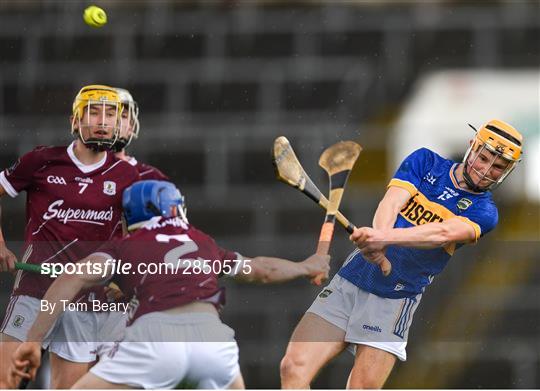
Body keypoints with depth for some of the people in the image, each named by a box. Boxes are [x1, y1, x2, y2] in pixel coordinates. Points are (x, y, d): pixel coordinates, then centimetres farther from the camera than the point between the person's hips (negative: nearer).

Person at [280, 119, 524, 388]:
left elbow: (444, 233, -21)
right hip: (348, 281, 2)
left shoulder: (484, 212, -1)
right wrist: (380, 232, -34)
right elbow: (392, 200, -10)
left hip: (396, 299, -2)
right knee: (294, 368, -11)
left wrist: (385, 238, -38)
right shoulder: (425, 162, 7)